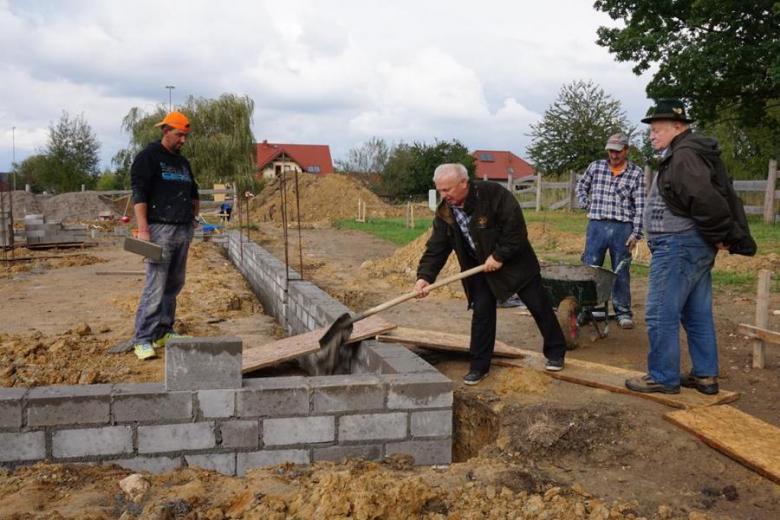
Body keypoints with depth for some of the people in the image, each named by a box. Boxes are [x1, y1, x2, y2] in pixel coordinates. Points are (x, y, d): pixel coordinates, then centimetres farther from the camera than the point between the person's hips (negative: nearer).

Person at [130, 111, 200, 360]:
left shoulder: (182, 162, 19)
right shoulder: (148, 157, -4)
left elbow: (193, 193, 33)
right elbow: (138, 194, -13)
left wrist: (193, 216, 22)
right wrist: (143, 229, -21)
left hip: (183, 230, 8)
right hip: (160, 229, -8)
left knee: (174, 284, 10)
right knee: (155, 287, -11)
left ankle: (164, 332, 20)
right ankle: (143, 339, -5)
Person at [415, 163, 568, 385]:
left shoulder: (493, 193, -26)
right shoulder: (444, 214, -11)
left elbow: (516, 227, -24)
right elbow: (436, 249, -12)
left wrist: (499, 256, -24)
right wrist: (424, 276, -26)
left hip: (514, 260, -3)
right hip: (479, 267, 4)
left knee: (539, 305, 5)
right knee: (481, 313, 1)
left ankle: (555, 352, 23)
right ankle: (479, 366, 12)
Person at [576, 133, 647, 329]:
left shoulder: (636, 173, 0)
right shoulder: (595, 167, 6)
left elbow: (640, 207, -2)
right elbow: (581, 187, 22)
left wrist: (636, 233, -8)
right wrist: (587, 206, 7)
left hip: (622, 228, -1)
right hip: (596, 226, 2)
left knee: (621, 273, 6)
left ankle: (623, 313, 16)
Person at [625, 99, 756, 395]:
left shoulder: (684, 156, -16)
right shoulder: (696, 152, 17)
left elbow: (706, 199, -27)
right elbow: (727, 197, 18)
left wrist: (719, 235, -14)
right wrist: (736, 236, 13)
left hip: (679, 246, -11)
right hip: (698, 246, 11)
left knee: (661, 314, -2)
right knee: (698, 314, 15)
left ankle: (663, 378, 7)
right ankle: (705, 376, 24)